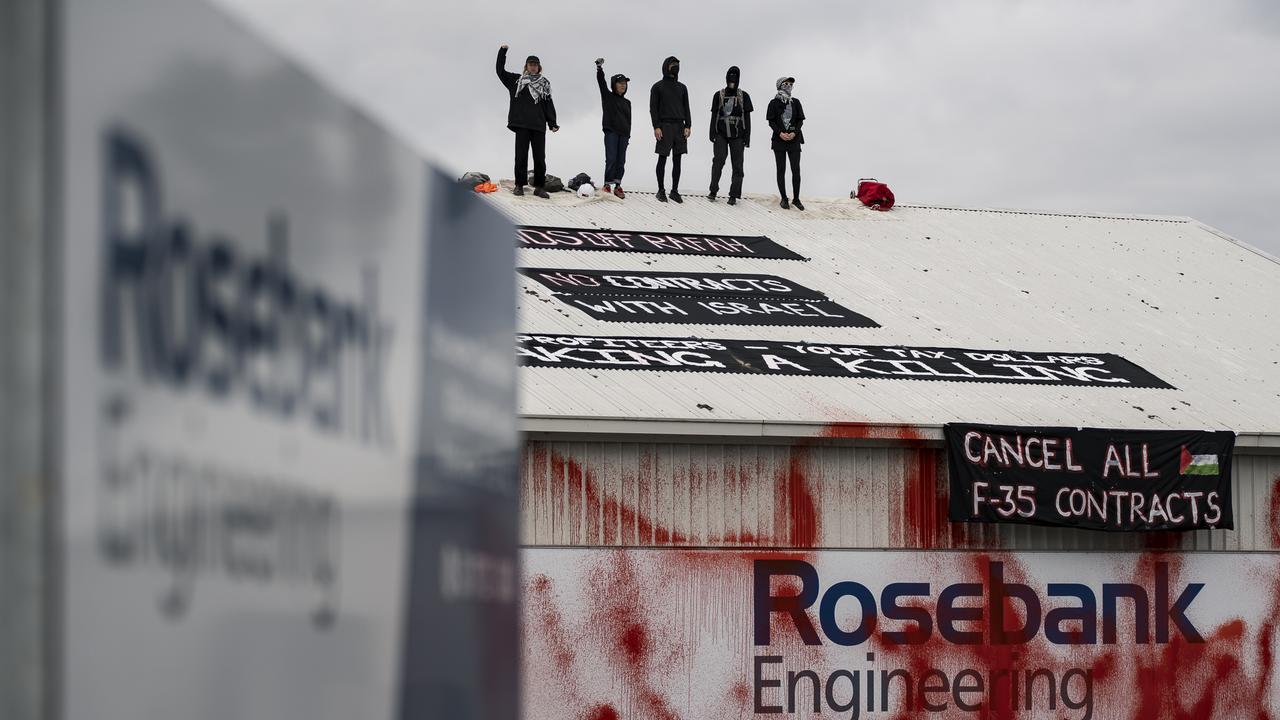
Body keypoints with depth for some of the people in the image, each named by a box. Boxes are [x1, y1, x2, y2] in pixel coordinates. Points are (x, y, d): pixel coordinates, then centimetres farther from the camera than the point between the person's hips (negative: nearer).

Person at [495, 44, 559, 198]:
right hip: (522, 125, -1)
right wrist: (502, 52, 5)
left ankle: (539, 187, 4)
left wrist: (552, 123, 2)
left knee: (540, 157, 0)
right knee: (521, 156, -1)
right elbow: (500, 71, 11)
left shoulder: (544, 84, 13)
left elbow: (549, 104, 11)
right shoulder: (517, 80, 12)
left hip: (539, 126, 1)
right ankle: (519, 185, 5)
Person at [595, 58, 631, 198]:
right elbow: (601, 82, -8)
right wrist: (599, 68, -20)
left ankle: (618, 186, 9)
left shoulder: (627, 102, 16)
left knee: (621, 161, 4)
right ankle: (607, 185, -7)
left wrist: (628, 135, 14)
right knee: (611, 159, -10)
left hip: (623, 135, 5)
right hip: (611, 133, -5)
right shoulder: (607, 97, 4)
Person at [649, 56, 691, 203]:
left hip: (680, 127, 4)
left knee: (677, 160, 3)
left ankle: (675, 191, 7)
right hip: (664, 127, -4)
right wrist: (656, 127, -12)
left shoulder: (682, 87, 15)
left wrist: (687, 126, 2)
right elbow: (653, 108, -2)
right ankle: (661, 190, 3)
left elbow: (686, 108, 14)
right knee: (662, 159, -3)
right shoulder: (657, 87, 3)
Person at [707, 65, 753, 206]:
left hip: (737, 136, 0)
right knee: (718, 160, -14)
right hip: (721, 134, 0)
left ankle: (734, 195, 1)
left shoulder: (744, 96, 5)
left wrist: (747, 137, 0)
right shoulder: (719, 95, 7)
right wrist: (712, 134, 1)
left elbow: (747, 118, 5)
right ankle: (713, 191, -7)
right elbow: (714, 116, 8)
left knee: (737, 165, -2)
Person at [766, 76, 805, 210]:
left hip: (794, 140, 1)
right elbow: (771, 121, -1)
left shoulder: (795, 102, 7)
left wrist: (794, 133, -10)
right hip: (779, 141, -1)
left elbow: (800, 120, 6)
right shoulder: (774, 103, 1)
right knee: (781, 170, 2)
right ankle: (784, 199, 10)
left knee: (796, 170, -3)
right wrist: (780, 133, -16)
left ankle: (796, 199, 6)